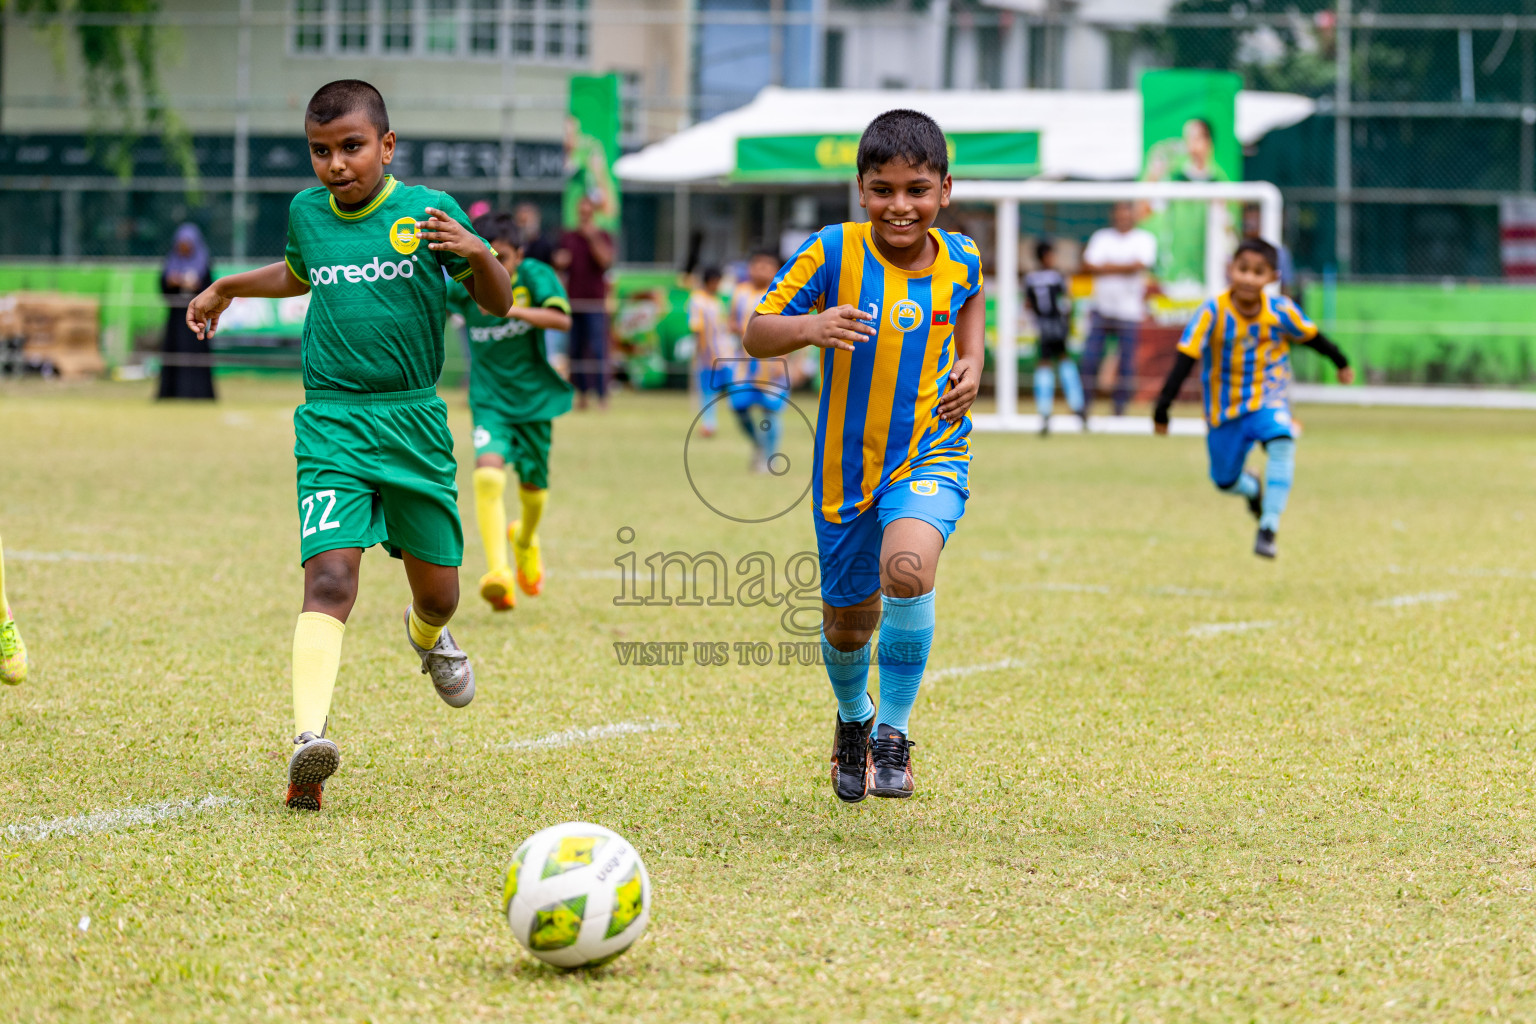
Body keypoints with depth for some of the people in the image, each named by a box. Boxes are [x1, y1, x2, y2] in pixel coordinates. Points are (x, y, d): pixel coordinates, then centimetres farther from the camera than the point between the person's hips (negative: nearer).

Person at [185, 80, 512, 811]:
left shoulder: (427, 211, -2)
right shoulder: (306, 213, 8)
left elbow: (499, 303, 2)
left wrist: (476, 254, -16)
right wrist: (227, 287, 29)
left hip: (414, 422, 0)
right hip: (332, 424, 0)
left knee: (436, 588, 11)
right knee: (330, 575, -20)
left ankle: (428, 637, 50)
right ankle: (309, 737, -32)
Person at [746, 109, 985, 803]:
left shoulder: (960, 259, -4)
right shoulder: (833, 253, -13)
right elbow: (757, 333, -11)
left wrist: (971, 361, 2)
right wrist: (810, 328, -32)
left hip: (932, 450, 0)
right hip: (849, 461, 0)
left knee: (907, 569, -30)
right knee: (848, 622, 13)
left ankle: (894, 730, -11)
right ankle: (853, 718, 48)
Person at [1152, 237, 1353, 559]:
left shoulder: (1281, 311, -14)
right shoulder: (1212, 313, -20)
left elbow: (1311, 337, 6)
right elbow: (1184, 360, -21)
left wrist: (1341, 363, 23)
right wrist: (1162, 408, -25)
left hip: (1268, 400, 0)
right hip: (1224, 407, 0)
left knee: (1281, 441, -32)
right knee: (1226, 481, 10)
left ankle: (1268, 528, -28)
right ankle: (1253, 489, 50)